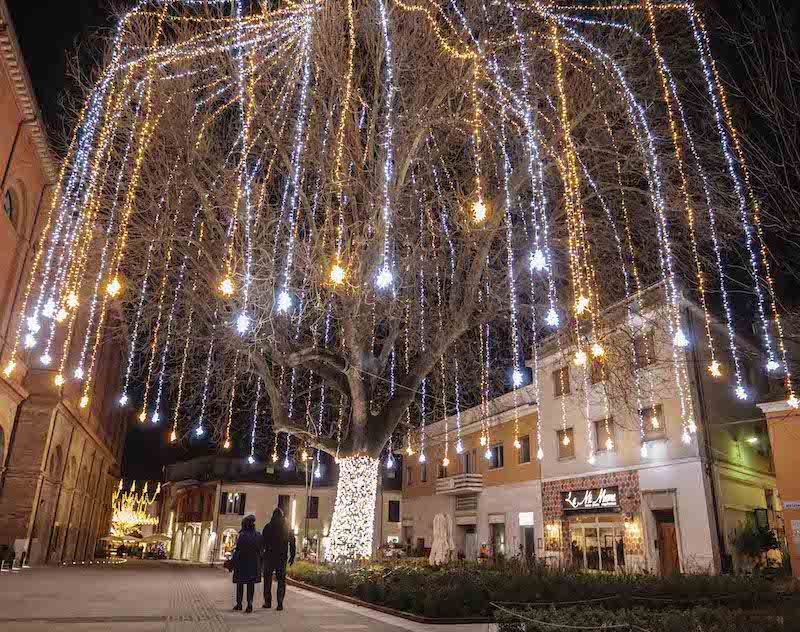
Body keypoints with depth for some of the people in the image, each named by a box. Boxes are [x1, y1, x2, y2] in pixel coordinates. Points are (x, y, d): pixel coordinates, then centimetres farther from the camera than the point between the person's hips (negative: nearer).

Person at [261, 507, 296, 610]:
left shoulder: (268, 527, -5)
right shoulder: (288, 528, 5)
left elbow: (263, 542, -6)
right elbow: (292, 543, 7)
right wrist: (292, 557, 12)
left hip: (269, 556, -2)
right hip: (282, 558, 2)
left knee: (267, 580, 11)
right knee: (281, 580, 6)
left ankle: (268, 602, 12)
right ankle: (280, 603, 0)